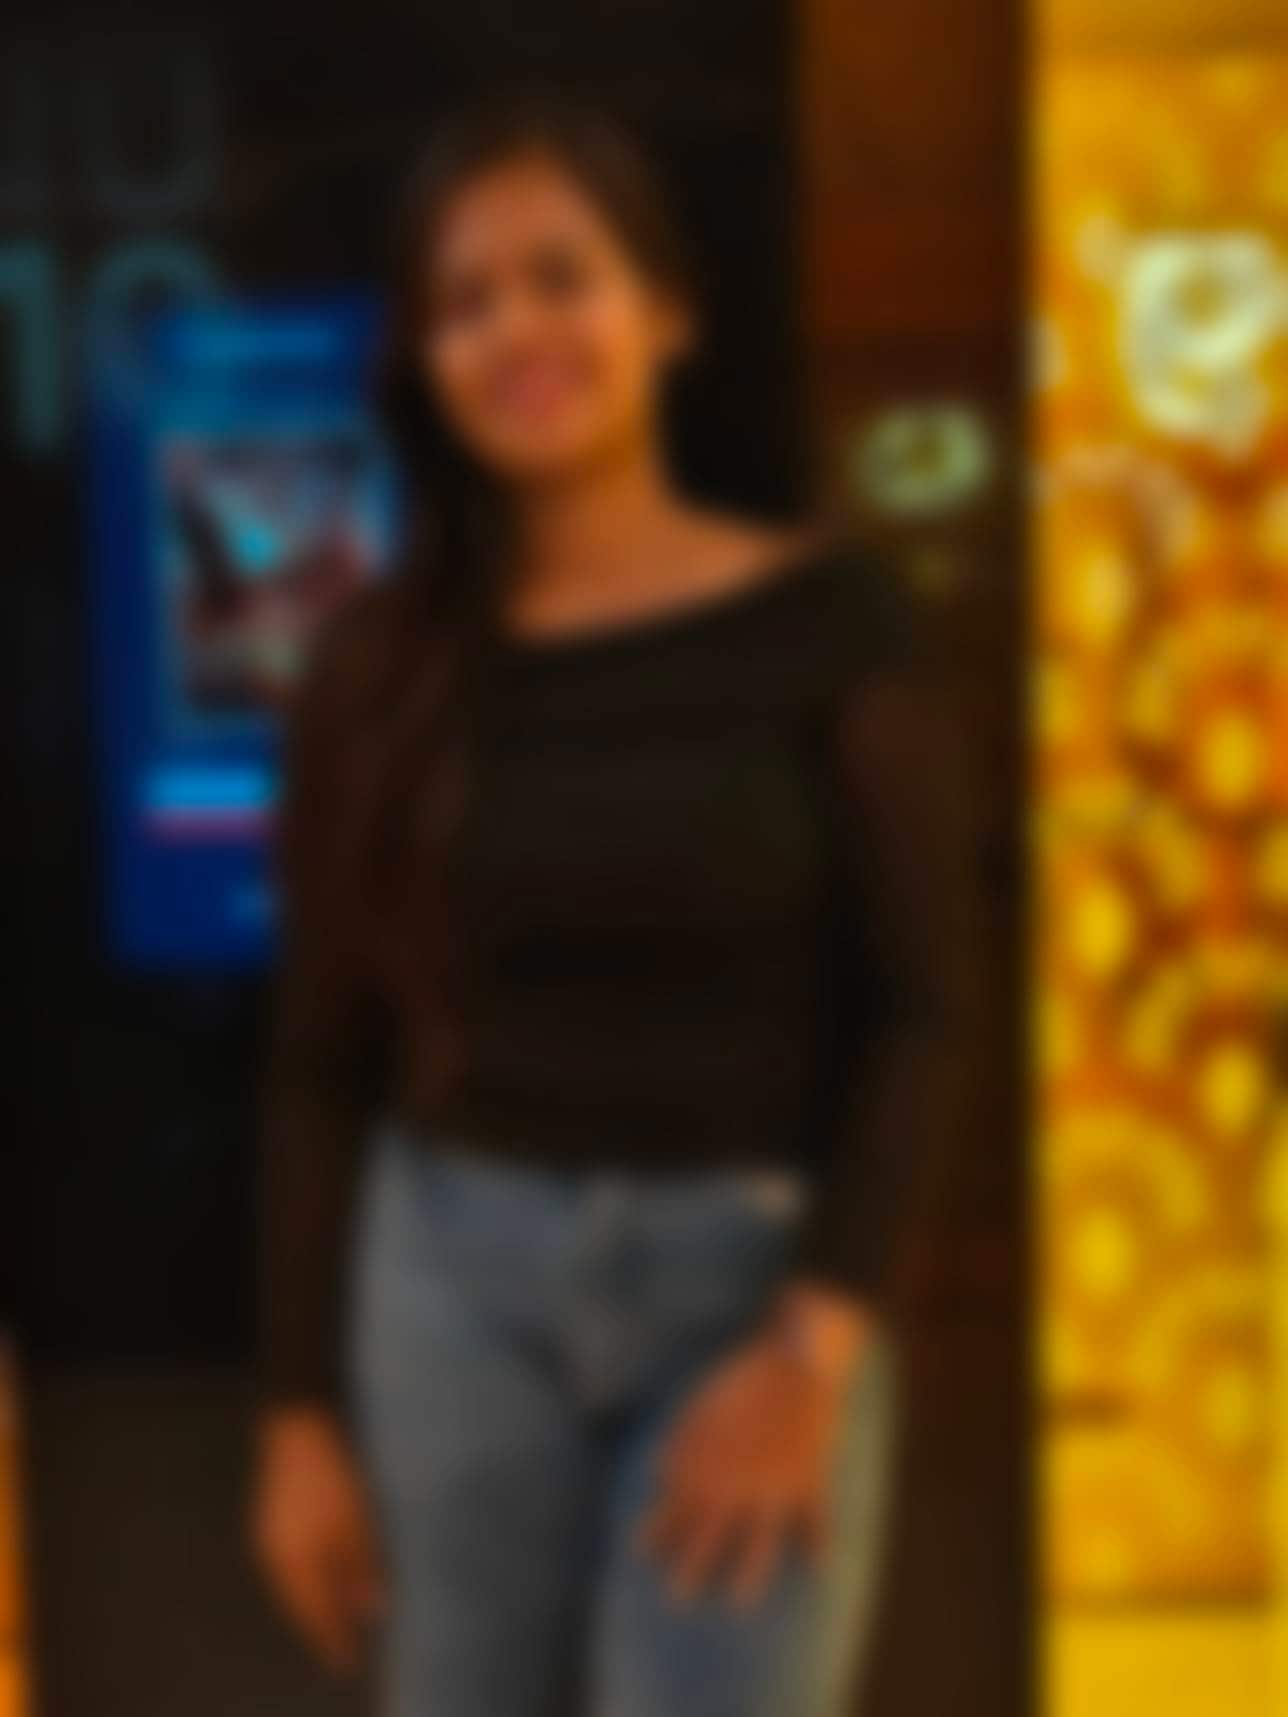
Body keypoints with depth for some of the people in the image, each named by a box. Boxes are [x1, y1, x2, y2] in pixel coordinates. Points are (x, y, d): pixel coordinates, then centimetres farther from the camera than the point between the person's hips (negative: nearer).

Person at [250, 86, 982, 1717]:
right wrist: (301, 1412, 3)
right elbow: (321, 1064, 5)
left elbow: (921, 1002, -5)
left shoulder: (830, 613, -5)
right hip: (458, 1277, 3)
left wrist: (817, 1346, -14)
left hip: (753, 1281, -2)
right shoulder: (380, 665, 1)